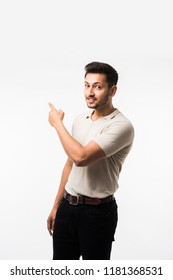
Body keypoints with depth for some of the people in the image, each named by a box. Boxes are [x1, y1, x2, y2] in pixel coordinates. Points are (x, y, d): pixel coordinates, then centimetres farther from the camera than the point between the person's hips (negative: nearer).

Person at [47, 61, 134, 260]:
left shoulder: (121, 126, -18)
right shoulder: (80, 120, 7)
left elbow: (81, 157, -29)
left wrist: (57, 123, -14)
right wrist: (56, 206, 16)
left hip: (97, 212, -7)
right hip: (68, 207, 7)